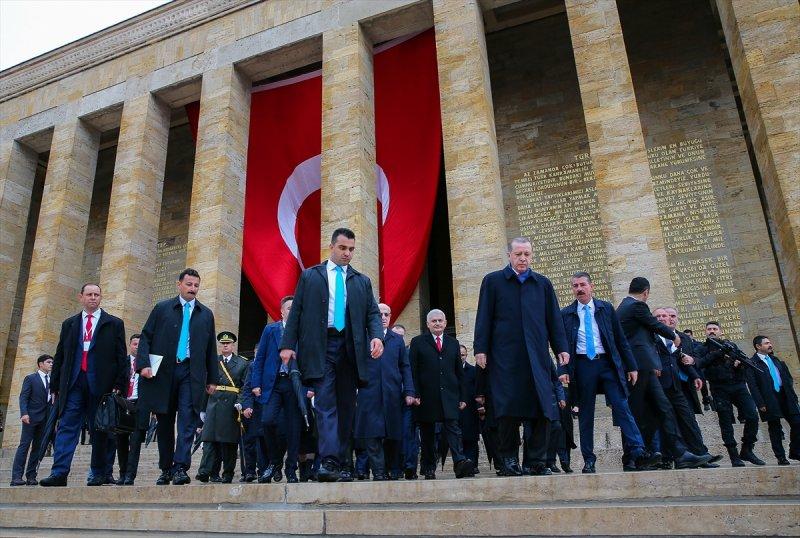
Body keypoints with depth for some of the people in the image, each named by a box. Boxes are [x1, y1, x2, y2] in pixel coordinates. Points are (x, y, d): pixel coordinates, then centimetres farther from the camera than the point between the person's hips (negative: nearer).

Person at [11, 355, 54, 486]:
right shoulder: (30, 378, 1)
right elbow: (23, 397, -6)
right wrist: (24, 413, -19)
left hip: (45, 418, 5)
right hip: (31, 417, -5)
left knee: (38, 447, 5)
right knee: (24, 445, -6)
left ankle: (31, 476, 8)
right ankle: (16, 477, -5)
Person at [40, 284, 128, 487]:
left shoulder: (114, 324, 8)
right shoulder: (69, 324, 16)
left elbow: (121, 357, 3)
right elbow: (59, 357, 16)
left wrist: (119, 385, -6)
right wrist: (55, 385, 9)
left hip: (101, 384, -2)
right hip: (73, 383, 2)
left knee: (99, 430, 3)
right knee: (67, 426, -4)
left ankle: (98, 474, 10)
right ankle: (59, 473, -6)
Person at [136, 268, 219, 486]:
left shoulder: (206, 314, 12)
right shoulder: (162, 308, 8)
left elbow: (211, 349, 12)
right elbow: (146, 338, 4)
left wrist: (213, 378, 8)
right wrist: (143, 364, -10)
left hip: (191, 373, 0)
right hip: (163, 372, 0)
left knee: (187, 420, -11)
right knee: (165, 422, 8)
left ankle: (180, 468, -11)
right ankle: (166, 469, 20)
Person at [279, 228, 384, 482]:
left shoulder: (362, 281, 16)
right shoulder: (310, 276, 11)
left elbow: (373, 313, 9)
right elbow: (296, 311, 6)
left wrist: (377, 336, -11)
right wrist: (288, 344, -3)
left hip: (350, 348, 3)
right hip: (320, 347, -2)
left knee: (346, 407, 5)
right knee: (325, 404, -12)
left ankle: (343, 464, 12)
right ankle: (329, 462, -16)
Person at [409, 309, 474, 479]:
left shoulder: (453, 343, 16)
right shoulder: (417, 342, 7)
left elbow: (459, 372, 15)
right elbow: (413, 371, 1)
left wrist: (462, 397, 9)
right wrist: (415, 394, -8)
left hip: (449, 395, 2)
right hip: (427, 397, -1)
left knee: (453, 427, -10)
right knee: (427, 433, 5)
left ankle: (460, 462, -20)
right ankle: (429, 468, 14)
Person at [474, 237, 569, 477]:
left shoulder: (543, 283, 16)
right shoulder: (493, 281, 8)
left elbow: (553, 319, 15)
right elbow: (484, 318, 3)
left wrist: (561, 348, 6)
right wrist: (480, 349, -4)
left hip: (537, 355, 3)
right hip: (505, 356, -3)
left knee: (543, 408, 0)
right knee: (508, 409, -3)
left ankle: (538, 461, 11)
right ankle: (509, 459, 10)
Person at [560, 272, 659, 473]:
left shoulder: (606, 308, 10)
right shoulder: (566, 314, 8)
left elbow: (620, 339, 10)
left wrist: (631, 366, 6)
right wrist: (564, 370, -5)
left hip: (608, 363, 0)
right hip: (582, 365, 0)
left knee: (622, 408, -8)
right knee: (585, 414, 3)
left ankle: (639, 454, -10)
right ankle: (589, 460, 9)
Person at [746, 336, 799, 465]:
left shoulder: (775, 359, 15)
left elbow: (787, 377, 19)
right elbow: (752, 385, -12)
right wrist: (760, 404, -16)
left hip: (785, 397, 6)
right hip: (770, 402, -6)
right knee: (775, 430, 2)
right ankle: (781, 457, 12)